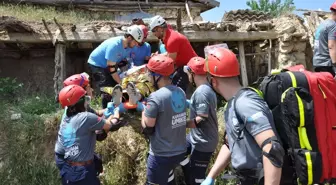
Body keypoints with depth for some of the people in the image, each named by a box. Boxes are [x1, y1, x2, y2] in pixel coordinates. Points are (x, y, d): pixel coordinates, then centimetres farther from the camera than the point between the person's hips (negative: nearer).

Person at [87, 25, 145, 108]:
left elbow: (124, 63, -2)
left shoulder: (129, 46, -8)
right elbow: (111, 68, -30)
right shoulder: (114, 45, -32)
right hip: (96, 65, -8)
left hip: (108, 65, 8)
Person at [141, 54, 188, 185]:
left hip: (161, 155, -7)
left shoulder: (156, 97, -23)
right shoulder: (180, 92, 1)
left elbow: (147, 129, -17)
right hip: (180, 151, 7)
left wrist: (144, 112, -1)